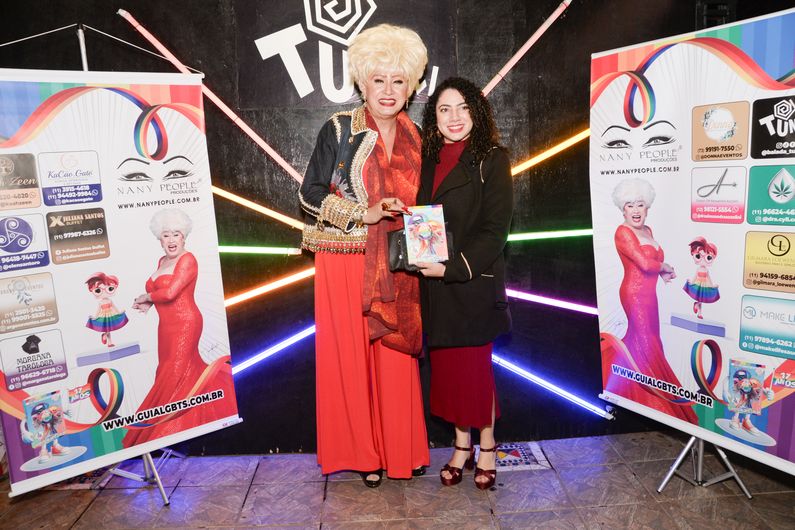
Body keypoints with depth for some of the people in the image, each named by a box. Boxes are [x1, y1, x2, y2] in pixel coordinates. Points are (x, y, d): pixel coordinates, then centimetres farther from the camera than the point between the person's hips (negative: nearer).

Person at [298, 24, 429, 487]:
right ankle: (362, 453, 21)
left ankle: (400, 449, 24)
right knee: (352, 355, 3)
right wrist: (363, 213, -16)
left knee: (397, 357, 7)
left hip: (397, 266, 4)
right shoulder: (339, 130, -3)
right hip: (346, 262, -3)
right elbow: (310, 194, -6)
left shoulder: (414, 139, 10)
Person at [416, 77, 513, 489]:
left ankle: (486, 446, 24)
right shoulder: (427, 158, 11)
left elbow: (495, 228, -11)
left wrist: (454, 266, -19)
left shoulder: (491, 159, -4)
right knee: (445, 364, 10)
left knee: (475, 365, 3)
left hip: (474, 282, -4)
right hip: (433, 283, 5)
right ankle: (461, 445, 27)